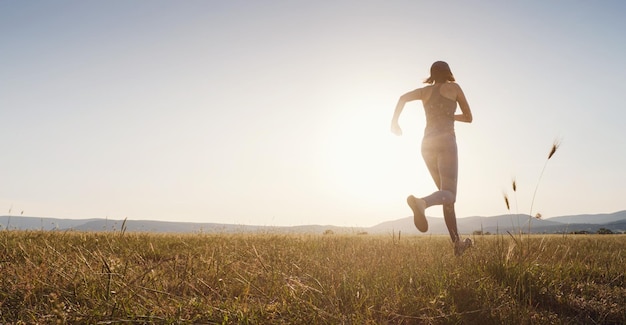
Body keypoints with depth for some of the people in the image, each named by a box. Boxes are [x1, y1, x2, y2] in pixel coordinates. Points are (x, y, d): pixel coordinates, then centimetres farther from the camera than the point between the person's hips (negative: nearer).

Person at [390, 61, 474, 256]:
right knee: (449, 193, -17)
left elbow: (404, 98, -1)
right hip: (446, 141, -5)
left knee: (446, 194, 14)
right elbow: (468, 117, 14)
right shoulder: (454, 87, 13)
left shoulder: (425, 91, 19)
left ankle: (457, 243, 14)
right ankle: (422, 202, -50)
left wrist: (394, 121, 3)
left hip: (427, 144, 5)